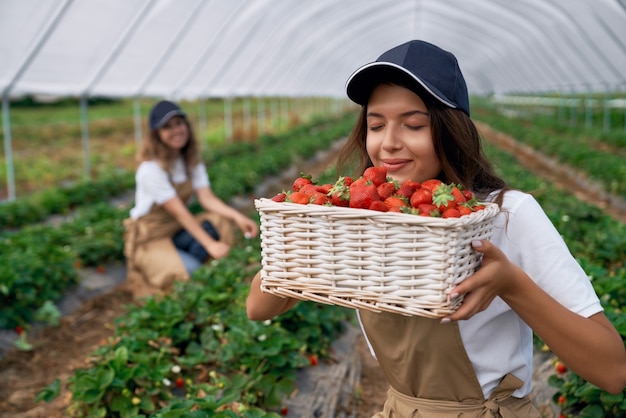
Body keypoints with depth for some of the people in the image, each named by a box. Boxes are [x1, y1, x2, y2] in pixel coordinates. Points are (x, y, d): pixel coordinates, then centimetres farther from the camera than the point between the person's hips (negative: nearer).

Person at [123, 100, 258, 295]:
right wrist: (210, 244, -31)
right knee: (191, 273, -28)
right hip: (149, 237, -6)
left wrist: (236, 216, -30)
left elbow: (207, 197, -12)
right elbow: (179, 211, -25)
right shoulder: (151, 168, -20)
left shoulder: (191, 160, 1)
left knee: (220, 222, -21)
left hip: (177, 229, 6)